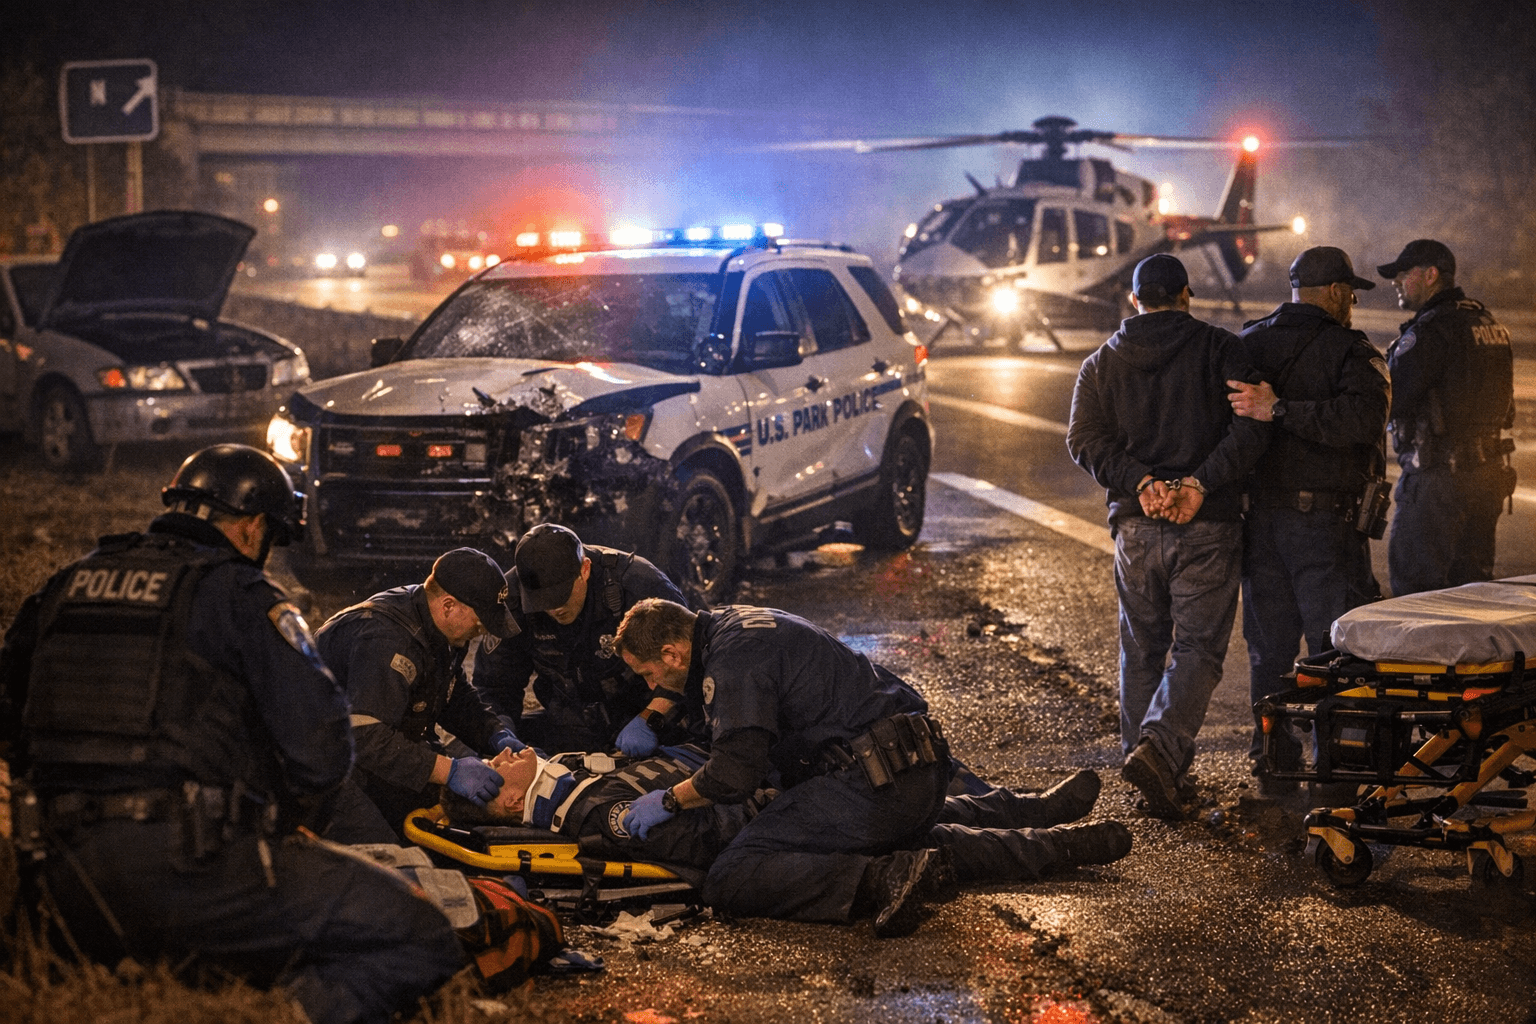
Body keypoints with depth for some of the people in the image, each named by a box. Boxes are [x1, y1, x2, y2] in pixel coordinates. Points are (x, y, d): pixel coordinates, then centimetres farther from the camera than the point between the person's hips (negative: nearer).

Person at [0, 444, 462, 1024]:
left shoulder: (66, 586, 18)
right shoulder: (240, 595, -1)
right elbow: (320, 749, -7)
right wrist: (283, 817, 13)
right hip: (193, 864, -7)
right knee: (423, 945, -6)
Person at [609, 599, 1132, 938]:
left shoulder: (732, 660, -11)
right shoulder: (731, 624, 20)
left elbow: (735, 772, -19)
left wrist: (669, 800, -4)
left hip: (871, 784, -10)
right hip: (922, 772, 10)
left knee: (730, 882, -14)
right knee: (914, 841, 41)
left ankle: (885, 880, -27)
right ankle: (1066, 844, 25)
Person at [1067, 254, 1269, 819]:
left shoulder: (1102, 362, 9)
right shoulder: (1221, 350, 1)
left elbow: (1084, 439, -3)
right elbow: (1251, 427, -12)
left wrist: (1140, 481, -11)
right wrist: (1199, 483, -15)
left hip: (1135, 527, 3)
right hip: (1208, 525, -3)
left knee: (1142, 648, 16)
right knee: (1197, 648, -1)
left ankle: (1141, 751, 19)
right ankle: (1160, 747, -21)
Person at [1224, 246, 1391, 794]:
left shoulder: (1244, 345, 7)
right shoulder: (1350, 353, -8)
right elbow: (1360, 417, -25)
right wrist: (1279, 413, -25)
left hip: (1257, 517, 5)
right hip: (1325, 522, -5)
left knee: (1269, 645, 12)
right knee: (1335, 646, 1)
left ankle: (1273, 766, 17)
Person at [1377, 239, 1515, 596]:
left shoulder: (1431, 331, -15)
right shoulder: (1489, 324, 13)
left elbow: (1390, 402, -20)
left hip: (1440, 478, -9)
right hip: (1489, 472, 9)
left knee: (1414, 589, -3)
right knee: (1470, 585, 15)